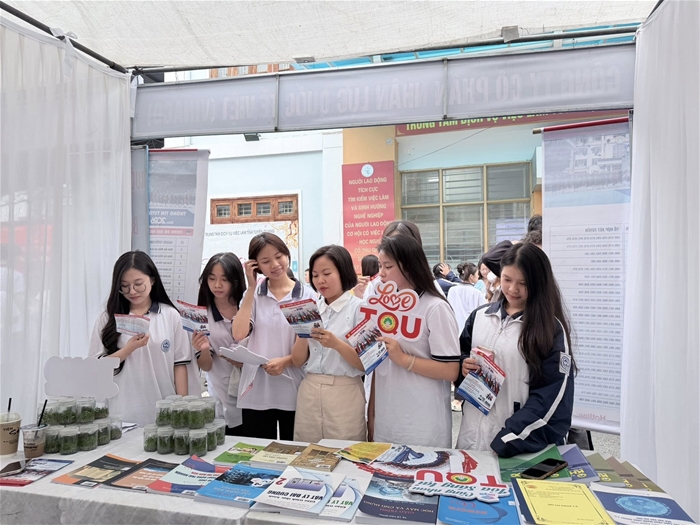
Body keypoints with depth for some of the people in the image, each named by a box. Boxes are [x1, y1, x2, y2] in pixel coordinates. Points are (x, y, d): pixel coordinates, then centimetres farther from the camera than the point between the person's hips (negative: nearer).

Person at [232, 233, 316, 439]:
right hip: (256, 392, 2)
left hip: (294, 391, -1)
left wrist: (286, 361, -18)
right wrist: (251, 288, -8)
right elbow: (239, 334, -11)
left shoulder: (307, 295, -2)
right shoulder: (253, 293, 4)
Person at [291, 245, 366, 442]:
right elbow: (297, 361, 6)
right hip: (309, 393, 5)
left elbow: (365, 364, -10)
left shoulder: (359, 308, -7)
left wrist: (336, 344, -24)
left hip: (344, 394, -4)